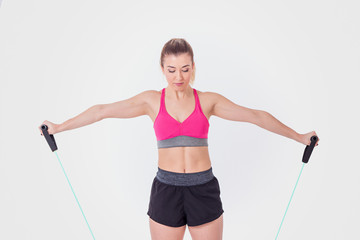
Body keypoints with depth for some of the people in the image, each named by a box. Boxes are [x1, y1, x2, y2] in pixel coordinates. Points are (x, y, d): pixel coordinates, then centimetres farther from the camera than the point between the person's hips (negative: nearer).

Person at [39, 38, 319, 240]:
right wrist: (59, 127, 5)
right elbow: (102, 110, 2)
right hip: (166, 191, 0)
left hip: (204, 190, 0)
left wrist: (298, 136, 3)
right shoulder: (152, 100, 0)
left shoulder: (209, 100, 1)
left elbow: (255, 116, 2)